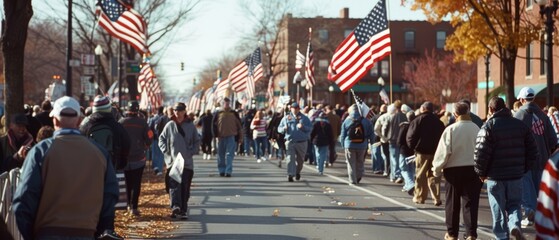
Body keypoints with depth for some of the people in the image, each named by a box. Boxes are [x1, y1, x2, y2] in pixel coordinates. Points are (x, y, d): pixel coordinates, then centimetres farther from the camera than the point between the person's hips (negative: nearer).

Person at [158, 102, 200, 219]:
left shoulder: (190, 126, 4)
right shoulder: (170, 125, 3)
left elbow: (197, 141, 11)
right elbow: (161, 139, 10)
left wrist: (192, 152, -3)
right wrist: (166, 151, -2)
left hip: (187, 162, 1)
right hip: (172, 161, -1)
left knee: (185, 187, 3)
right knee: (174, 185, -13)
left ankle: (183, 210, 8)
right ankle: (175, 206, -21)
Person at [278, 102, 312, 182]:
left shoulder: (304, 118, 7)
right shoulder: (286, 118, 10)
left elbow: (310, 128, 0)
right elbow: (279, 128, 12)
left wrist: (303, 127, -18)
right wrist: (284, 128, -11)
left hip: (302, 142, 1)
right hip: (290, 141, -1)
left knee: (300, 159, 9)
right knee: (290, 158, -13)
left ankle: (298, 172, 33)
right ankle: (290, 175, -17)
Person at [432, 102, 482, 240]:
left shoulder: (450, 130, -11)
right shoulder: (476, 129, -6)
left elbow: (443, 152, -10)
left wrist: (437, 169, 2)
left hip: (454, 169, -1)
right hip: (473, 169, 1)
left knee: (452, 202, 11)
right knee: (470, 202, 6)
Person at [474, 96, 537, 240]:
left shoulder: (488, 127, -9)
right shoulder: (520, 125, 5)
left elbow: (481, 153, -16)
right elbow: (533, 152, 6)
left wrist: (481, 173, -2)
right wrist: (524, 169, 15)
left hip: (495, 177, -3)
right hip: (516, 175, 3)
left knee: (498, 209, 8)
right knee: (514, 205, 16)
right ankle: (515, 224, -10)